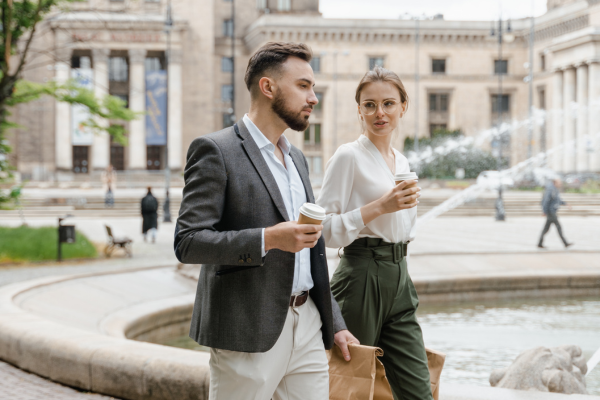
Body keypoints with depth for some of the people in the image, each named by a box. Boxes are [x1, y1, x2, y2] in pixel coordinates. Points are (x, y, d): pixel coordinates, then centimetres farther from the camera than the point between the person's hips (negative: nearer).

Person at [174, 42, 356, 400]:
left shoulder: (296, 158, 18)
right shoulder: (216, 151, -7)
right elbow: (188, 243, -15)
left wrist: (334, 323, 18)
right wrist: (268, 239, -23)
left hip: (307, 327, 7)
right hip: (249, 332, -7)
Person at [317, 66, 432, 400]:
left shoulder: (403, 162, 15)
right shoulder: (349, 156, -8)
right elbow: (325, 229, -14)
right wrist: (380, 206, -20)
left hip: (399, 278, 7)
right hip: (362, 280, -7)